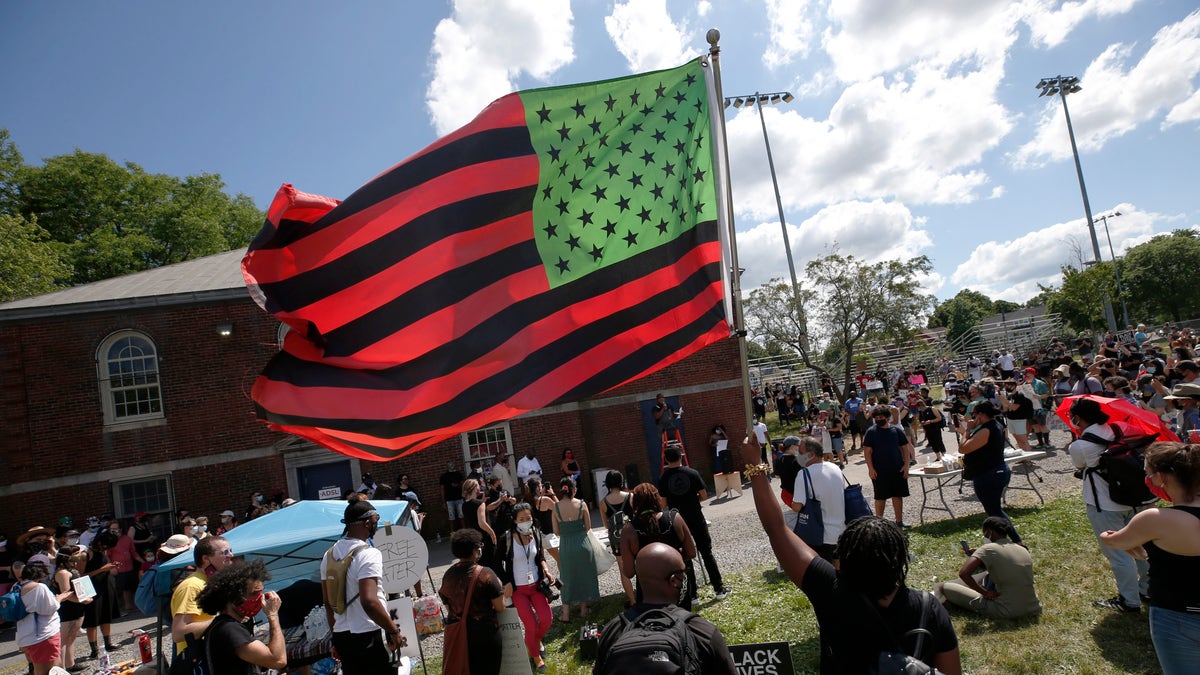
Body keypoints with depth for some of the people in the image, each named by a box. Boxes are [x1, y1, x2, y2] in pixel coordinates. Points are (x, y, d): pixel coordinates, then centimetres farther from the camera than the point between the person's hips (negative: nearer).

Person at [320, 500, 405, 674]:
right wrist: (394, 631, -19)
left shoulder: (330, 555, 6)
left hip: (342, 635, 7)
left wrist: (336, 638, 21)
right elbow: (369, 602, -29)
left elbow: (328, 603, 12)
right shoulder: (368, 554, -18)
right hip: (370, 636, -7)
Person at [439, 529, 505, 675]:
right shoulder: (485, 573, -16)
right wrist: (499, 589, 4)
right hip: (484, 633, -4)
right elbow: (500, 607, -14)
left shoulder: (448, 575, -2)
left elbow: (448, 607, 7)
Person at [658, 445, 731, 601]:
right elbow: (704, 496, -3)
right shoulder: (692, 473, -7)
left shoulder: (663, 478, -7)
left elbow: (663, 503, -5)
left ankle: (692, 594, 12)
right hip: (697, 520, 0)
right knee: (707, 553, 11)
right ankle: (719, 589, 16)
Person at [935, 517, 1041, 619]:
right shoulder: (1023, 550, 9)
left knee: (942, 587, -3)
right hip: (1033, 609, 8)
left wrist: (985, 593, -10)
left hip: (1006, 611, -8)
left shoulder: (989, 549, -11)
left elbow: (963, 573, -25)